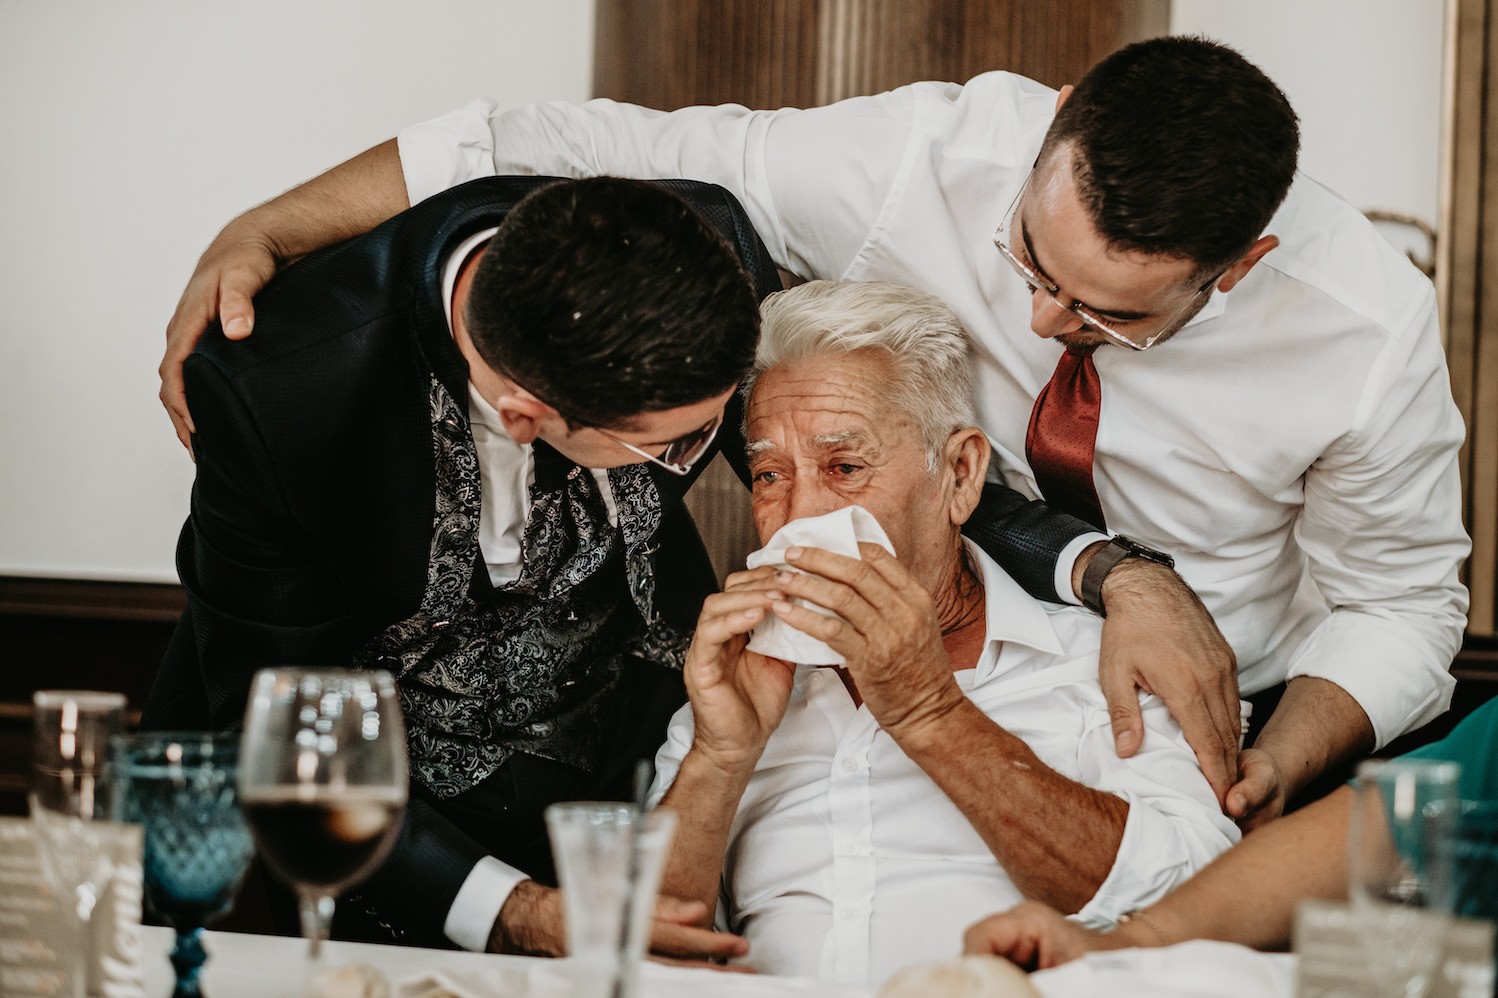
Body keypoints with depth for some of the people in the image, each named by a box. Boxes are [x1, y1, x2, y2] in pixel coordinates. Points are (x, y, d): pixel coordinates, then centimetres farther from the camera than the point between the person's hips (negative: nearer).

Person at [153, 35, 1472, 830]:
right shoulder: (921, 162, -23)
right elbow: (591, 157, -16)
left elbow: (1398, 607, -4)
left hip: (1217, 712, 0)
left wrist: (1269, 776, -23)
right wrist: (261, 233, -19)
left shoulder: (1372, 336, -21)